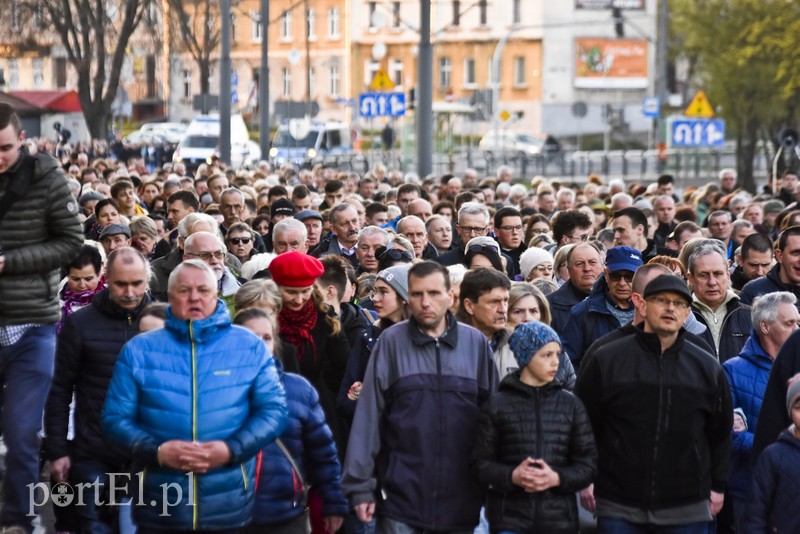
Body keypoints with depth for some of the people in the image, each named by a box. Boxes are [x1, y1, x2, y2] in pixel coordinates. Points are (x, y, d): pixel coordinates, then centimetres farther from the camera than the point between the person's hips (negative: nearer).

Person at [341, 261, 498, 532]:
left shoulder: (476, 343, 4)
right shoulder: (391, 342, -1)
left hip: (461, 498, 2)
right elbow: (368, 416, -2)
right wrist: (361, 485, -5)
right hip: (400, 496, -2)